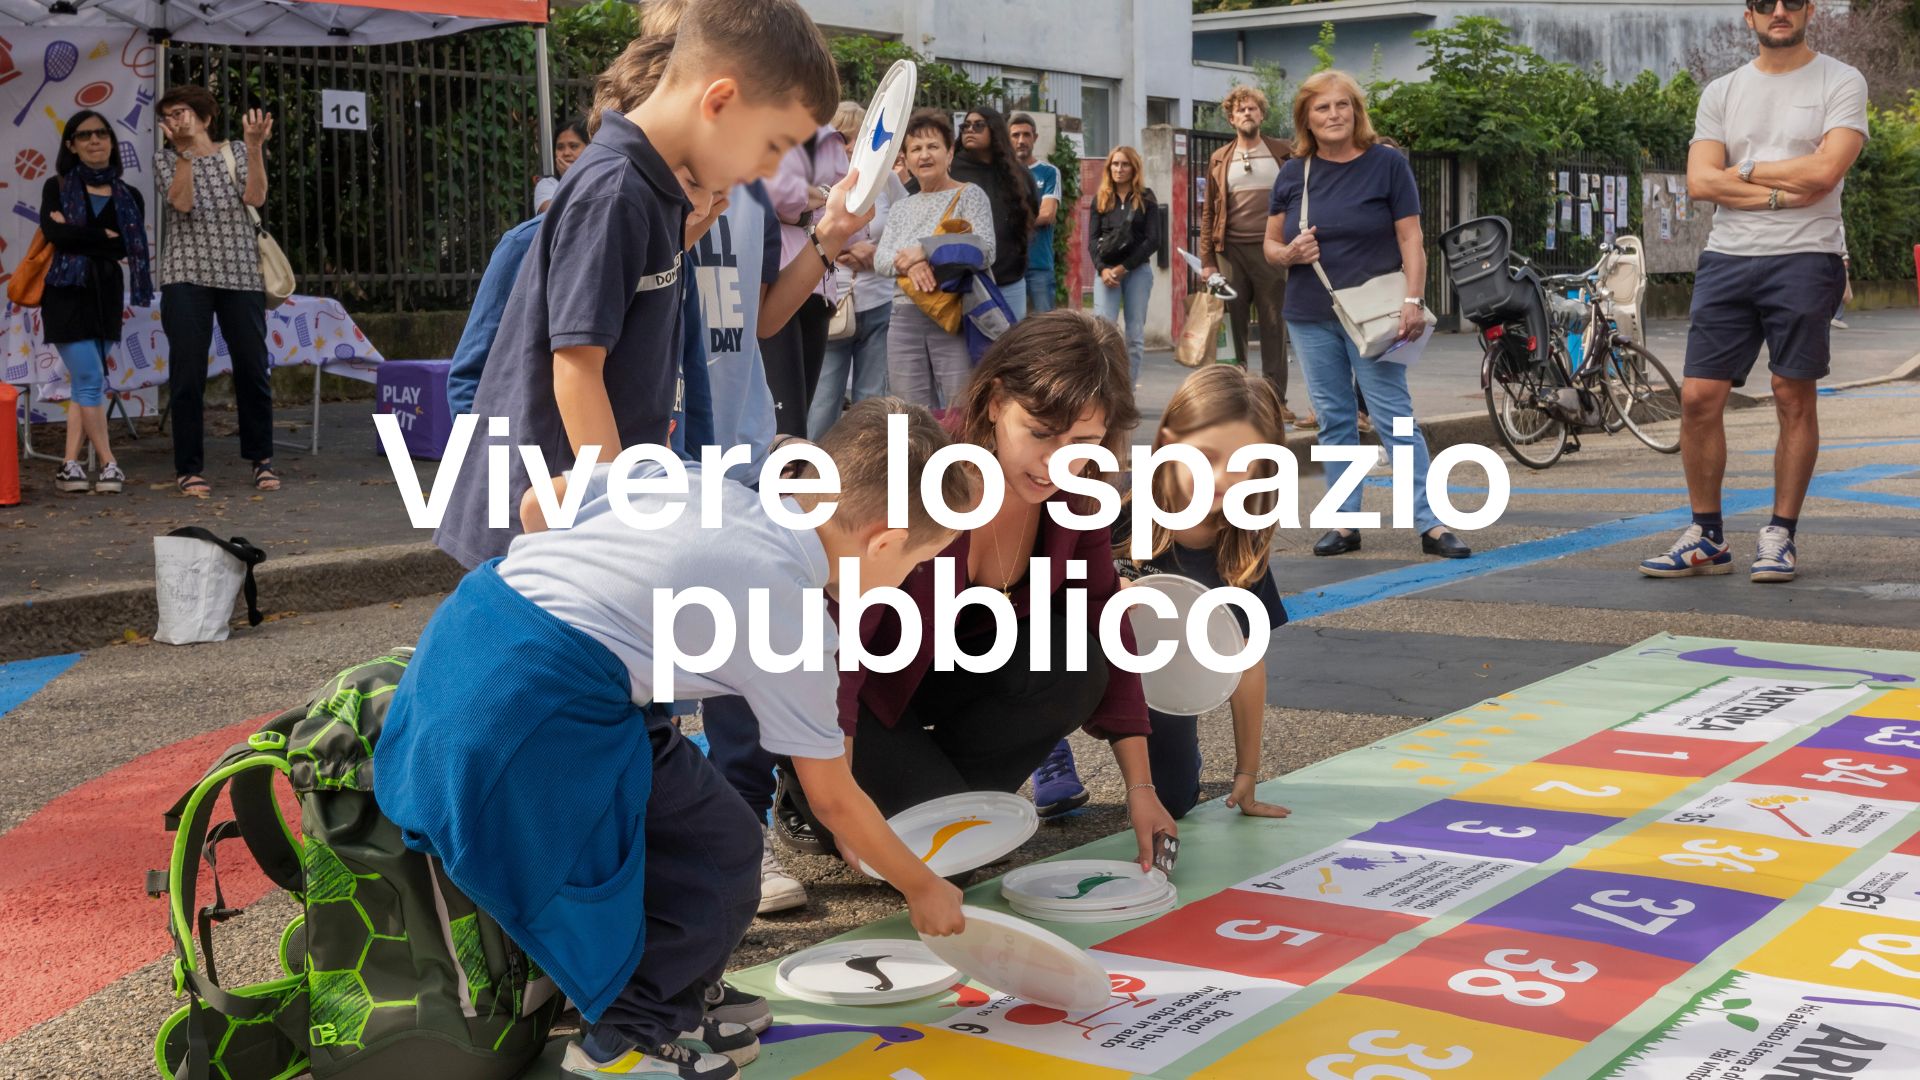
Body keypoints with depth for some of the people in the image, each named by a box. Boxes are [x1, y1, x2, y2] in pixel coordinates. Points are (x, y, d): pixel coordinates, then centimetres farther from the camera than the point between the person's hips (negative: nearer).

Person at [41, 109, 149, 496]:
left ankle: (69, 466, 7)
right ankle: (110, 464, -3)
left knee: (85, 384, 4)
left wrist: (77, 236, -10)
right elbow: (52, 232, -13)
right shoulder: (57, 187, 4)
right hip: (67, 293, -3)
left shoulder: (128, 197, 11)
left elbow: (127, 247, -4)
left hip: (106, 294, 3)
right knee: (90, 382, -8)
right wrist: (105, 237, -8)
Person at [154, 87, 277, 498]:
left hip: (240, 274, 1)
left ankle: (261, 459, 20)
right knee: (187, 372, -5)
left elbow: (255, 196, -8)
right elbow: (182, 201, -11)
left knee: (253, 368, 4)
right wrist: (184, 148, -18)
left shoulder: (236, 153, 9)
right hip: (187, 277, -1)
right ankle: (188, 468, 3)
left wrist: (254, 146, -16)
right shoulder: (167, 161, 8)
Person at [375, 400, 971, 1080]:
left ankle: (673, 993, 31)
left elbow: (538, 506, 23)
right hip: (538, 700, -8)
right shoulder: (797, 620, 0)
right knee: (720, 846, 6)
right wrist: (924, 888, 28)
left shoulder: (690, 479, 15)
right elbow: (834, 800, 12)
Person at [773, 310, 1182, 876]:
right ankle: (803, 799, 7)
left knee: (1073, 657, -23)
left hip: (947, 672, 6)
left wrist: (1141, 789, -10)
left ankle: (945, 798, -1)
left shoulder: (1070, 496, -14)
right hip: (860, 686, -6)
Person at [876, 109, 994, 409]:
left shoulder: (969, 195, 2)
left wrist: (925, 249, -16)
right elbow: (881, 258, 6)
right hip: (905, 320, 5)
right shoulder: (900, 208, 18)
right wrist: (909, 264, -16)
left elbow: (985, 249, -11)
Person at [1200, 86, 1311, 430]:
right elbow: (1208, 212, 8)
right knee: (1233, 326, 3)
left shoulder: (1284, 154, 7)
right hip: (1231, 251, 1)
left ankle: (1276, 399, 5)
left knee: (1275, 326, 1)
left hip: (1271, 251, -1)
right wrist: (1207, 261, 0)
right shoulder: (1219, 160, 10)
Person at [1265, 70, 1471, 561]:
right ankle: (1344, 523, 14)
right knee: (1334, 419, 8)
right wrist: (1290, 253, -12)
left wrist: (1412, 301, -17)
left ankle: (1431, 525, -7)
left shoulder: (1387, 164, -2)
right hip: (1310, 317, 4)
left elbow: (1410, 239, -5)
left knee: (1394, 417, -7)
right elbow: (1270, 244, 11)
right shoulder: (1293, 173, 7)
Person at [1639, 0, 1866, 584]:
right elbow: (1700, 182, 1)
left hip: (1804, 258, -3)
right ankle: (1707, 537, 10)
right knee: (1698, 397, -1)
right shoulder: (1721, 92, 13)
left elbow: (1824, 171, -12)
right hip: (1727, 257, 3)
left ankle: (1780, 535, 10)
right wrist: (1780, 193, -9)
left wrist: (1743, 170, -2)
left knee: (1795, 398, 1)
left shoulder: (1840, 82, 3)